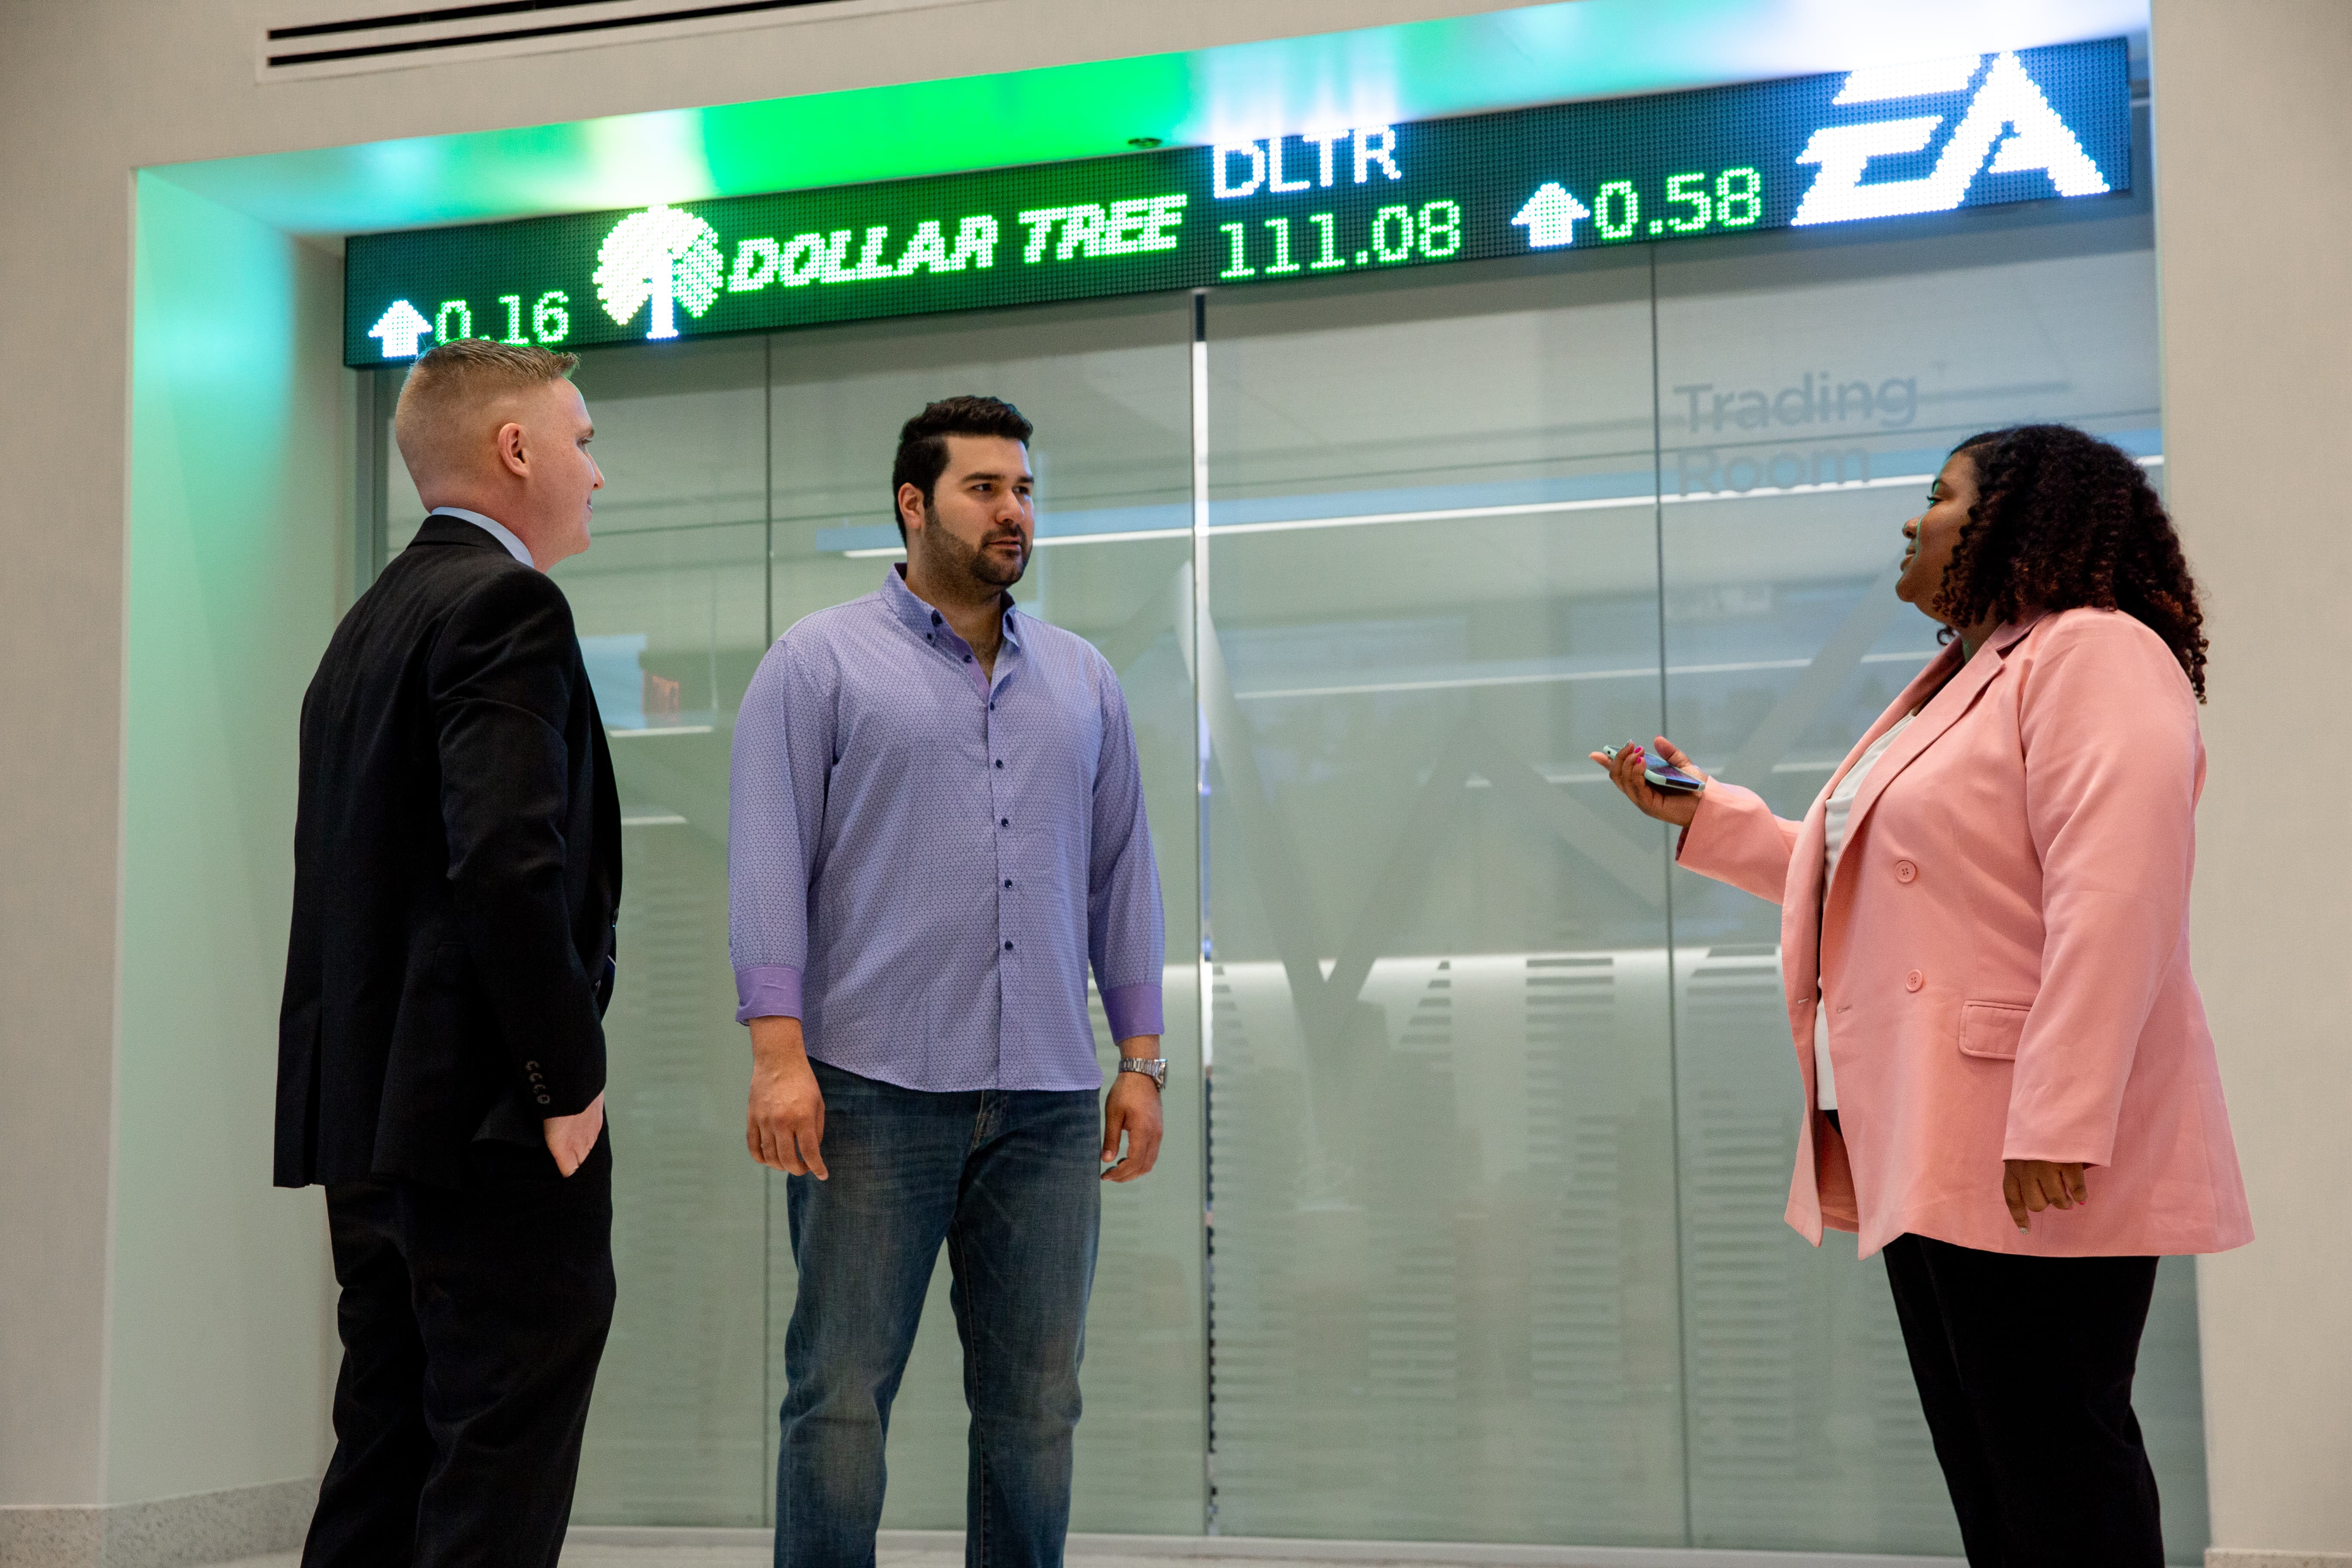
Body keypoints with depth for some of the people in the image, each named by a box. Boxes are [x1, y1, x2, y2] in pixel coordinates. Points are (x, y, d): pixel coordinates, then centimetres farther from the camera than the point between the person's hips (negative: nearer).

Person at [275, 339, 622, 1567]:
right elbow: (510, 862, -23)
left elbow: (347, 868, 17)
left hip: (365, 1113, 10)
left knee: (385, 1464, 14)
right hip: (490, 1118, -9)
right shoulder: (504, 606, -11)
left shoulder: (372, 622, 17)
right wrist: (570, 1078, -15)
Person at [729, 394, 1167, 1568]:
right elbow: (768, 861, -4)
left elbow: (1120, 872, 16)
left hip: (1048, 1100, 4)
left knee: (1035, 1400, 7)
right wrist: (779, 1052, -13)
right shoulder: (820, 663, 3)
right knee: (840, 1391, -2)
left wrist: (1142, 1056, 10)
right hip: (875, 1088, -4)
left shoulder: (1082, 680, 16)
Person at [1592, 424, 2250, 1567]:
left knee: (2056, 1473, -4)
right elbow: (1864, 882, 27)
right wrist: (1701, 814, 24)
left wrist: (2056, 1124, -28)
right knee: (1983, 1473, 13)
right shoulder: (1961, 680, 22)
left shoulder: (2096, 655, -11)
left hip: (2029, 1168, -10)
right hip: (1931, 1149, 10)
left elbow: (2111, 901, -22)